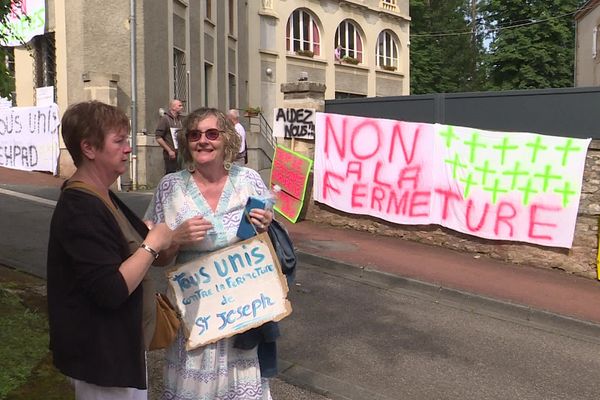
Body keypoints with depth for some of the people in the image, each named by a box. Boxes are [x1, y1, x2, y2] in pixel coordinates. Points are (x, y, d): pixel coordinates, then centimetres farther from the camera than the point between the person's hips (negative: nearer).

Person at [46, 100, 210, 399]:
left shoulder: (102, 199, 7)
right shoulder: (80, 210, -24)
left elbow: (155, 258, 9)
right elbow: (111, 291, -31)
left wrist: (176, 238, -10)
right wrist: (153, 243, -21)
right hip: (102, 357, -10)